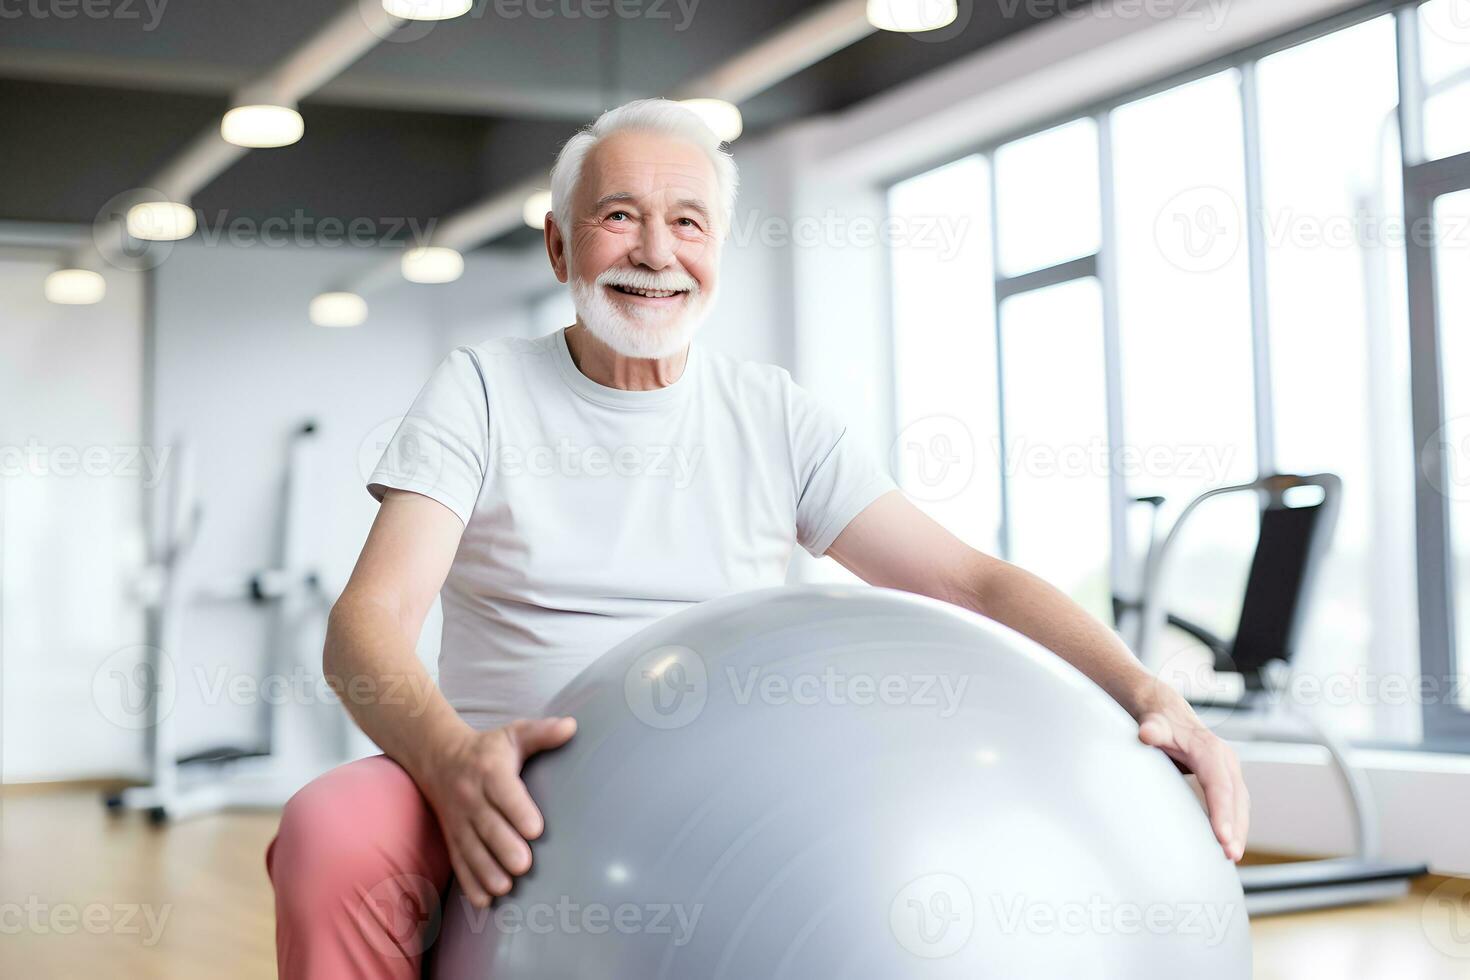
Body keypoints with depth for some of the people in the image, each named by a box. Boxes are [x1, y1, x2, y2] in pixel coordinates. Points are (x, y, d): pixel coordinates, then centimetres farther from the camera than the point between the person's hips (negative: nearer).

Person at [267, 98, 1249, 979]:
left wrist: (1149, 698, -15)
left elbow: (972, 583, 4)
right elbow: (371, 620, -8)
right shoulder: (482, 390, 4)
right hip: (512, 804, -1)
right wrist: (454, 759, -31)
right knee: (335, 836, -34)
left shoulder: (777, 420, 9)